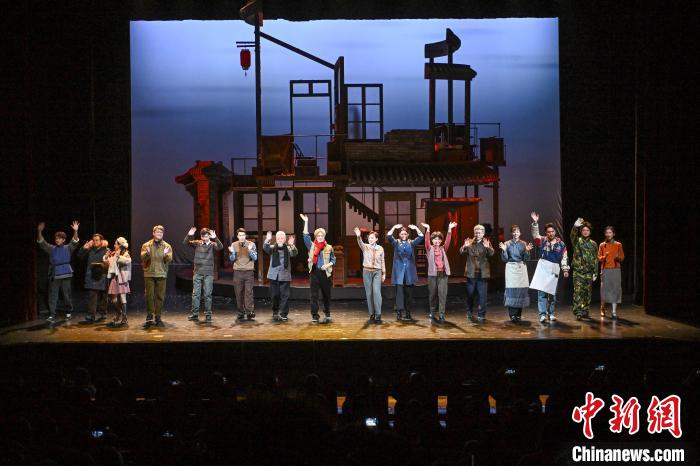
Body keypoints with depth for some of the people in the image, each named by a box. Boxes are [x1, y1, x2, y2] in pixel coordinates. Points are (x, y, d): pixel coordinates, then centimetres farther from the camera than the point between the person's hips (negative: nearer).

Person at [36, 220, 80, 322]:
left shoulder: (68, 248, 5)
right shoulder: (51, 248, 11)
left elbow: (75, 242, -10)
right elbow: (41, 242, 2)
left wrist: (75, 231, -27)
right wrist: (39, 231, -15)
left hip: (65, 275, -2)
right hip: (54, 276, 2)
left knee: (67, 295, 6)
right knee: (52, 296, -4)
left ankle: (69, 312, 25)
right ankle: (52, 316, -8)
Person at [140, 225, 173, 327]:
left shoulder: (167, 246, 7)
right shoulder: (146, 245, 6)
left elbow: (169, 260, -5)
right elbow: (143, 258, -6)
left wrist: (166, 255, -26)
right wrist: (147, 253, -27)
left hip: (161, 274, 1)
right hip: (149, 274, -1)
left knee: (160, 296, 3)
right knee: (149, 296, -2)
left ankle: (158, 317, 10)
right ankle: (149, 317, 5)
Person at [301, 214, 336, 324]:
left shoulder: (329, 248, 5)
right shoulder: (312, 246, 5)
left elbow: (333, 260, 9)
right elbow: (306, 236, -4)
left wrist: (328, 265, -12)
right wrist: (306, 222, -11)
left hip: (325, 273, 0)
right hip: (315, 272, 0)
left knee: (326, 295, 8)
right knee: (314, 295, -3)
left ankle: (327, 314, 22)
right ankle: (314, 316, 0)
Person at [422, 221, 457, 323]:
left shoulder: (443, 249, 13)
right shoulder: (429, 248, 8)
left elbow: (448, 240, 0)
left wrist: (450, 229, -12)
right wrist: (428, 229, -23)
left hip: (443, 274, 1)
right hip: (432, 274, -1)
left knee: (442, 294, -7)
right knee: (432, 294, 7)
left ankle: (441, 315, -9)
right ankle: (432, 312, 23)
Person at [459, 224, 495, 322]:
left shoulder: (487, 243, 3)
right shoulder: (469, 242, 5)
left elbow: (491, 253, -14)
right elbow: (462, 252, -8)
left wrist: (488, 248, -36)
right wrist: (465, 247, -30)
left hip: (483, 273, -1)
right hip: (471, 273, 1)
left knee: (482, 295, -2)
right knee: (470, 294, 11)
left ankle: (481, 315, 6)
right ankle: (469, 312, 28)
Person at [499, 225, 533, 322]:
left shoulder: (524, 244, 9)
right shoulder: (507, 244, 5)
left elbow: (526, 259, 6)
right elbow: (504, 259, 2)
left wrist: (527, 251, -10)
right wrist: (504, 250, -13)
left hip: (521, 268, 2)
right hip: (511, 268, -2)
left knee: (521, 290, -2)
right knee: (511, 290, -9)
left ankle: (519, 314, 8)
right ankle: (512, 315, -6)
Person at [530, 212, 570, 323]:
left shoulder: (560, 244, 3)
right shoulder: (542, 241, 2)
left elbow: (564, 257, 6)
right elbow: (535, 234, -13)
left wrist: (565, 270, 3)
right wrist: (535, 223, -24)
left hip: (554, 269, 2)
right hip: (543, 268, -1)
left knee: (552, 293, 8)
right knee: (542, 292, -8)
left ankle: (551, 314, 19)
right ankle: (542, 314, -9)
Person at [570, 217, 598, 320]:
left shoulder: (593, 244, 11)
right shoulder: (577, 241, 4)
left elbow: (595, 260, 11)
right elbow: (573, 235, -21)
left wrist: (595, 273, 6)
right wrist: (575, 226, -40)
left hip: (589, 272, 3)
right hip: (578, 271, -3)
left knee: (588, 292, 7)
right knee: (578, 292, -9)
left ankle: (585, 311, 16)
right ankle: (578, 312, -12)